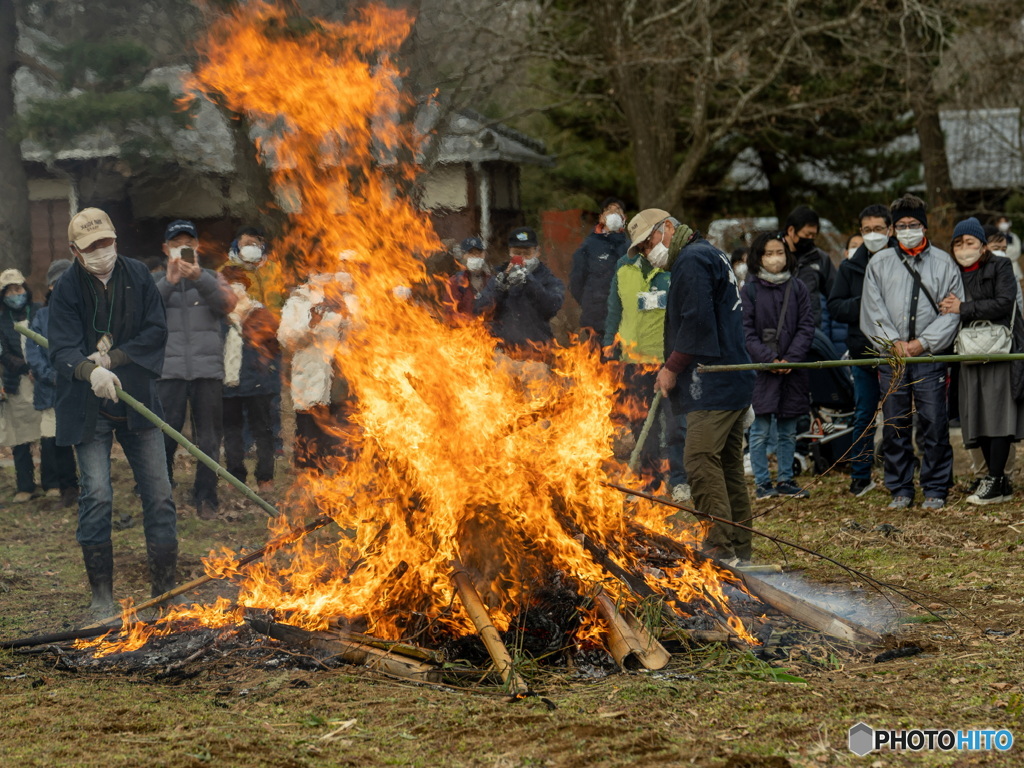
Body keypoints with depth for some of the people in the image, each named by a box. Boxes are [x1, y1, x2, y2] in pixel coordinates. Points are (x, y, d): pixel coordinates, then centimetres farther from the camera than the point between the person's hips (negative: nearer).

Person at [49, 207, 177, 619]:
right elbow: (62, 349, -16)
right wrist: (90, 371, -36)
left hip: (138, 402, 3)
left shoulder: (137, 275, 2)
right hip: (89, 409, -3)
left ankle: (165, 591, 12)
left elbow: (157, 331, -1)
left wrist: (113, 358, -14)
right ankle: (101, 595, 2)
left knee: (159, 494, 2)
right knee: (97, 495, -9)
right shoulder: (67, 288, -7)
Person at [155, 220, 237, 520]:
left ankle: (206, 499, 11)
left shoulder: (212, 279, 15)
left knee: (209, 440, 4)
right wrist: (169, 282, -17)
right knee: (163, 438, -7)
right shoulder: (156, 282, 13)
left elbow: (228, 303, -6)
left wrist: (199, 278, -20)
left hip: (208, 370, 1)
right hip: (169, 370, -1)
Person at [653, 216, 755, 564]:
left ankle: (719, 544, -20)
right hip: (733, 382, 11)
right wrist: (673, 368, 17)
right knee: (729, 462, 13)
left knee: (701, 460, -16)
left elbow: (696, 323, -19)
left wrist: (672, 367, -11)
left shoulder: (692, 261, -10)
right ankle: (739, 545, 17)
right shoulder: (712, 255, 24)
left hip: (712, 383, -11)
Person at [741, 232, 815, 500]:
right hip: (760, 369, -3)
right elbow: (746, 332, -4)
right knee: (760, 430, -2)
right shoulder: (749, 290, 0)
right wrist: (769, 359, -14)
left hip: (792, 368, 3)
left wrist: (790, 359, -9)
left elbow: (806, 327, 4)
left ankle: (785, 480, 17)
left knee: (788, 431, 9)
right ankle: (762, 483, 5)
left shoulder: (798, 288, 7)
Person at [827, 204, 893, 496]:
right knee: (864, 417, 8)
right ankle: (860, 477, 17)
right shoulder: (851, 267, 10)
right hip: (864, 352, 3)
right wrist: (861, 306, -11)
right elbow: (835, 307, 7)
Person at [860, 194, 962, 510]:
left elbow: (952, 312, 1)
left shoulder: (944, 264, 6)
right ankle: (900, 489, 13)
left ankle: (935, 489, 6)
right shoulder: (879, 264, 9)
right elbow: (872, 309, 5)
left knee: (934, 424, -3)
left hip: (930, 357, -1)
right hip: (891, 357, 2)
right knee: (894, 426, 4)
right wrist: (894, 342, -8)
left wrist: (923, 342, -9)